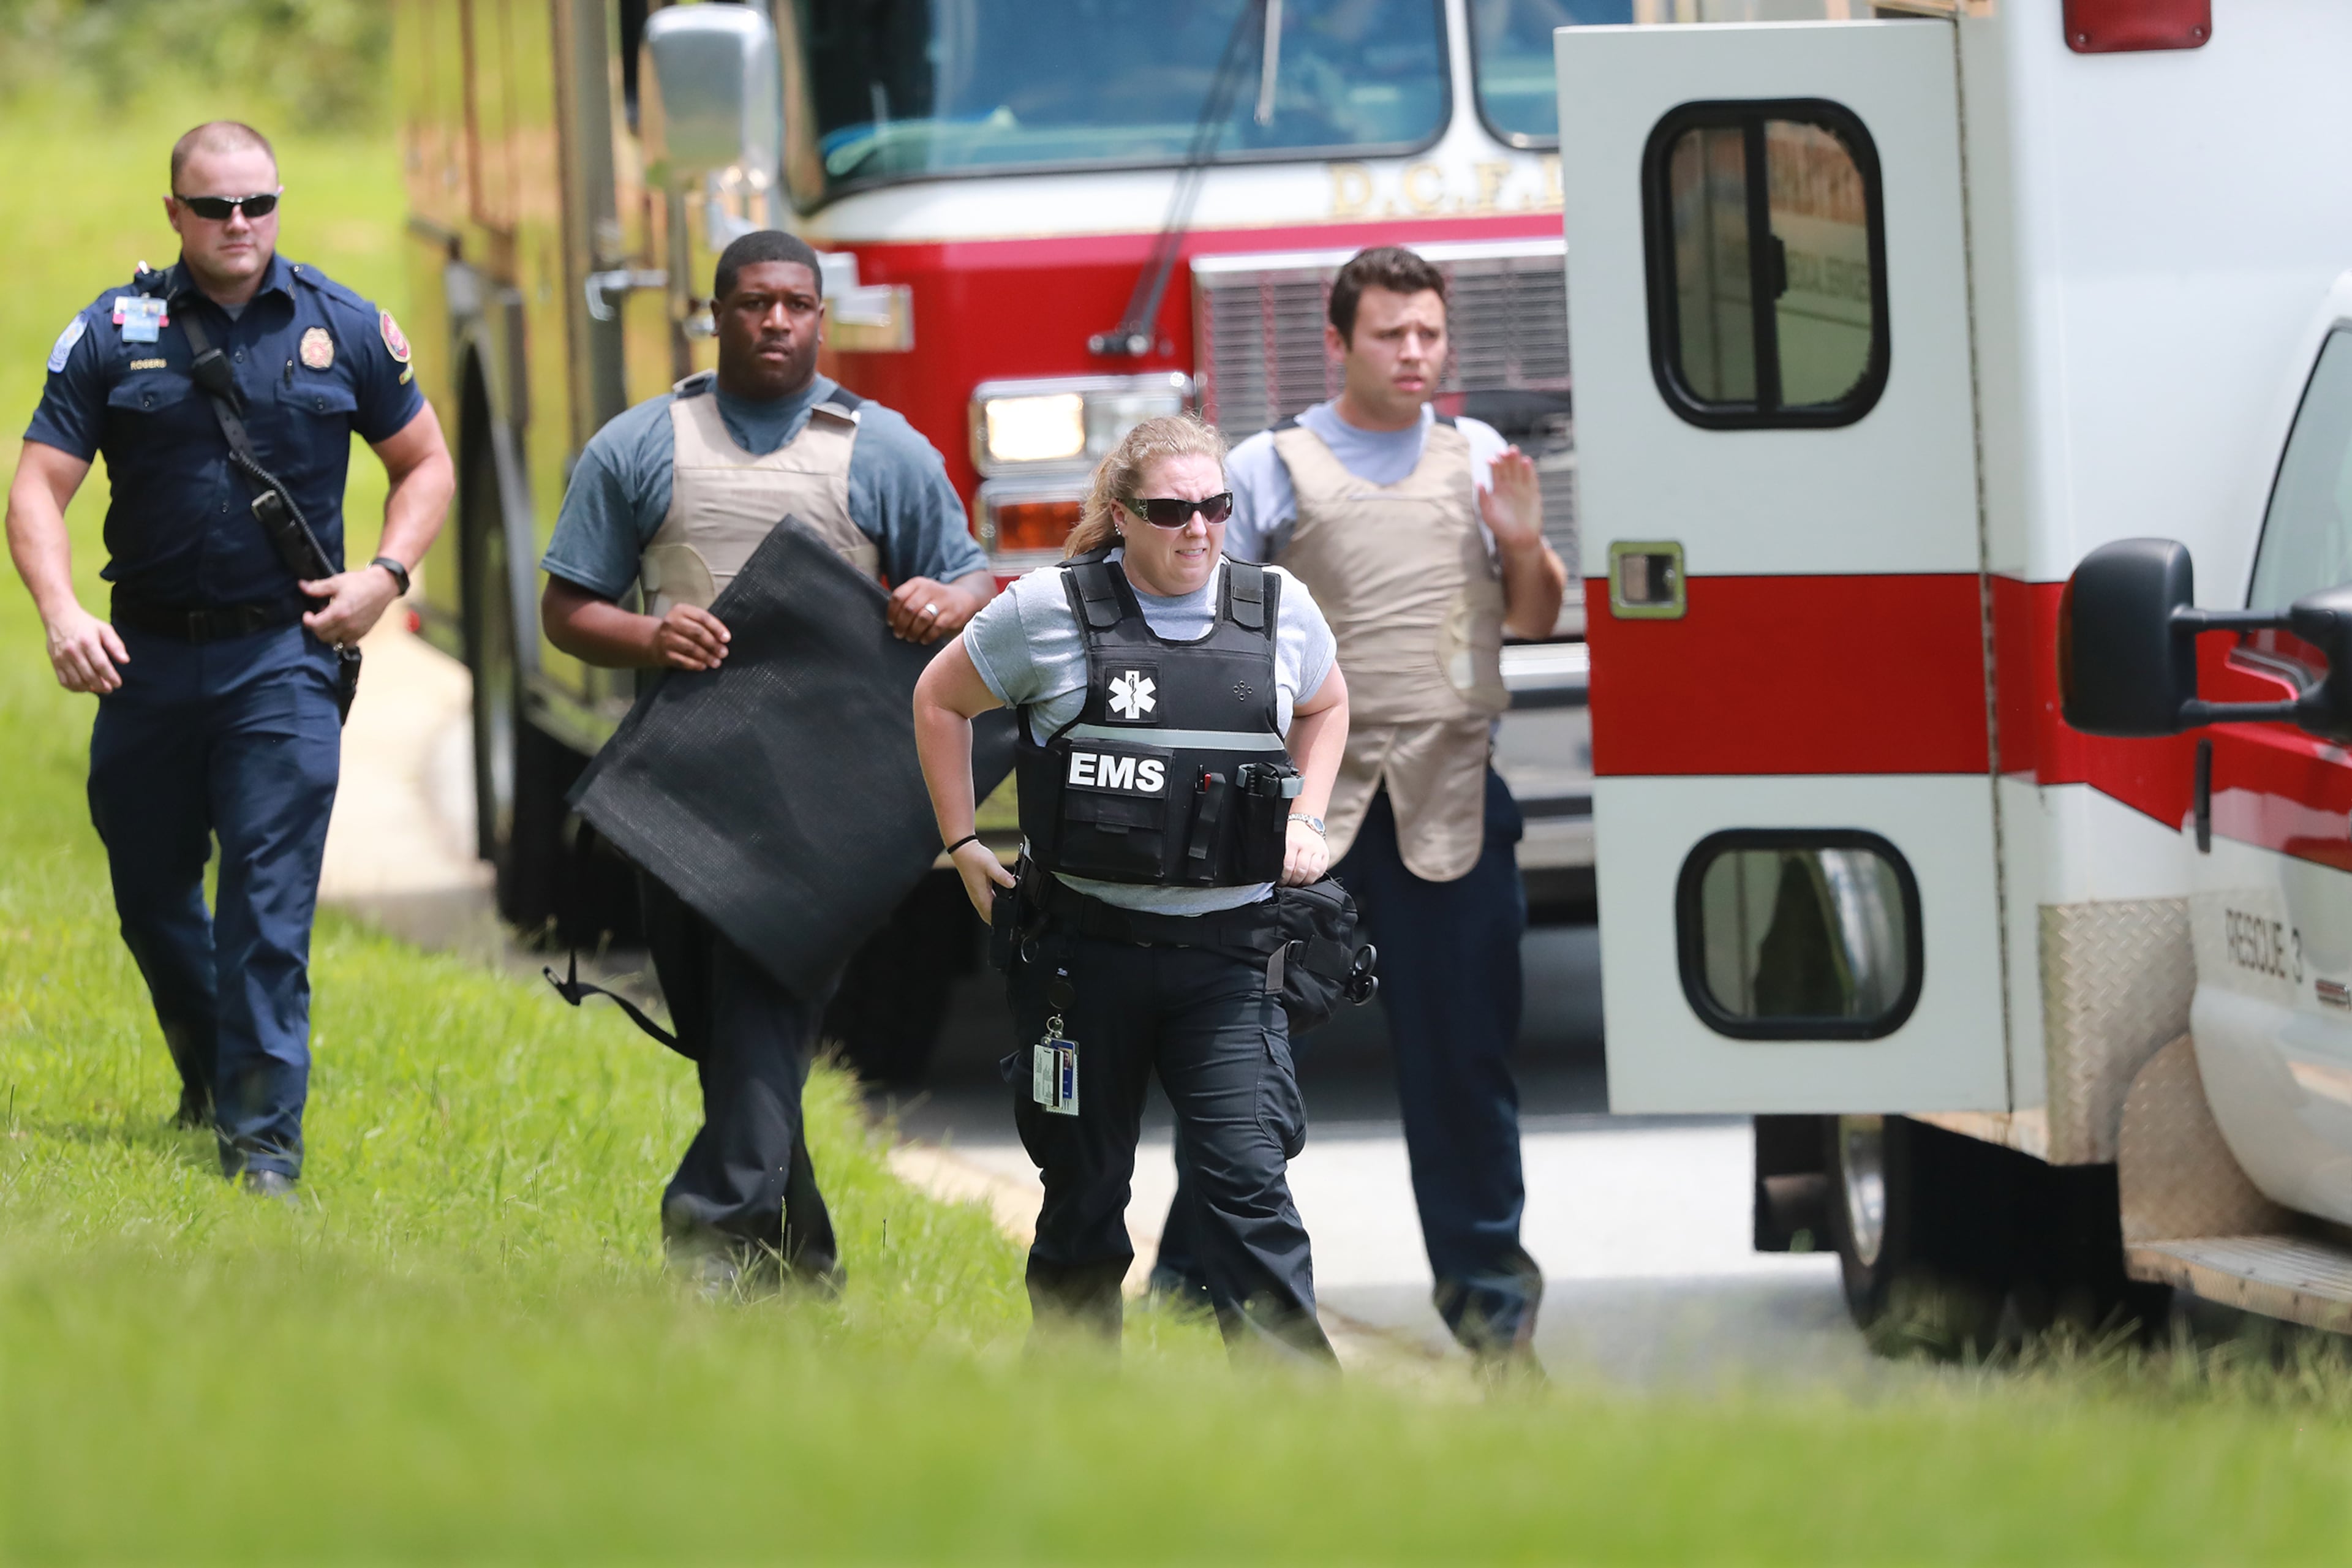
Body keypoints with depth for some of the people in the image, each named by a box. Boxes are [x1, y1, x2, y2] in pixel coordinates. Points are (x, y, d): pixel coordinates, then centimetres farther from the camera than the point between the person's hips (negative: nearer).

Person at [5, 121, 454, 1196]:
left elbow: (425, 464, 14)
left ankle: (265, 1142, -10)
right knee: (150, 895, 14)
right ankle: (208, 1084, 37)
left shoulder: (345, 330, 3)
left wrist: (387, 574, -3)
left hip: (282, 654, -2)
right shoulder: (114, 333, 1)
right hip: (148, 655, 2)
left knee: (269, 905, -10)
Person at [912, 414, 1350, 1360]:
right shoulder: (1052, 609, -4)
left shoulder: (1280, 609, 4)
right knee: (1085, 1189, 9)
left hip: (1226, 954, 1)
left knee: (1250, 1181, -10)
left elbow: (1325, 705, 27)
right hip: (1084, 951, -1)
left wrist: (1306, 822, 14)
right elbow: (941, 702, 13)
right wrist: (962, 845, 9)